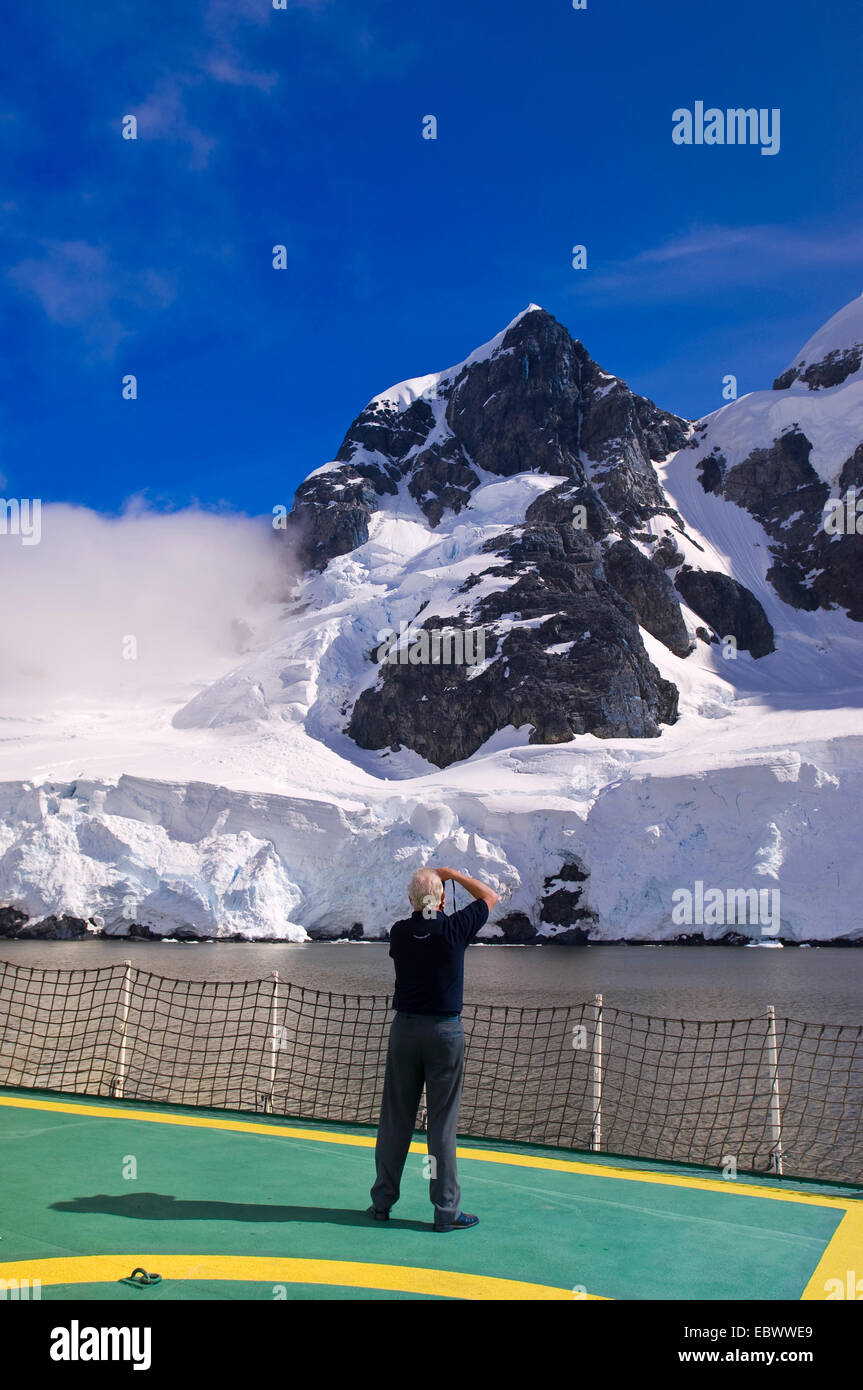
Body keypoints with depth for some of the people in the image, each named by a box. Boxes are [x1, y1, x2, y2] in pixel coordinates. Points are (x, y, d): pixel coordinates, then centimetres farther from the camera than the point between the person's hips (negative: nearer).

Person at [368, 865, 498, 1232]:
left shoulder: (400, 932, -3)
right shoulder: (455, 929, -10)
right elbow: (490, 897, 6)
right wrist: (454, 874, 10)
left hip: (404, 1027, 3)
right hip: (445, 1030, -3)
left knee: (395, 1118, 10)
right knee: (442, 1121, 1)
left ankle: (382, 1201, 19)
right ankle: (446, 1210, 6)